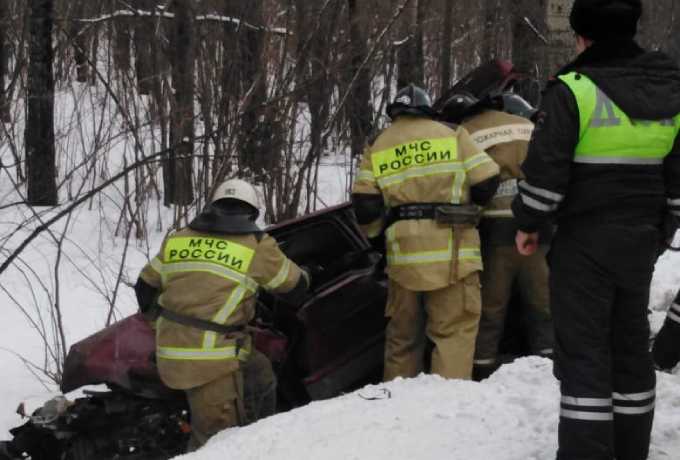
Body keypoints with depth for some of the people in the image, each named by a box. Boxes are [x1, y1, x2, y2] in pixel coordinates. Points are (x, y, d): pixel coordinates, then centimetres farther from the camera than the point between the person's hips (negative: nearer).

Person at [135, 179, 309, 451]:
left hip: (170, 348, 7)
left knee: (259, 370, 22)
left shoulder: (176, 240, 13)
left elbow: (145, 287, 22)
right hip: (210, 358, -7)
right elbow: (296, 286, 13)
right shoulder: (258, 247, 0)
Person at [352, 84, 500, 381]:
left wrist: (376, 233, 21)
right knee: (455, 329, -2)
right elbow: (487, 181, 1)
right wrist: (466, 201, 20)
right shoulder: (452, 136, 5)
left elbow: (364, 203, 4)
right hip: (450, 248, -3)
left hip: (402, 250, 3)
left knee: (403, 332, 15)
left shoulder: (377, 148, 13)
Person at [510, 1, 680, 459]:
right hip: (640, 238, 6)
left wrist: (528, 223, 0)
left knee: (583, 348, -1)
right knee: (631, 342, 15)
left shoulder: (574, 90, -15)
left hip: (584, 239, -6)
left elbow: (545, 169, -15)